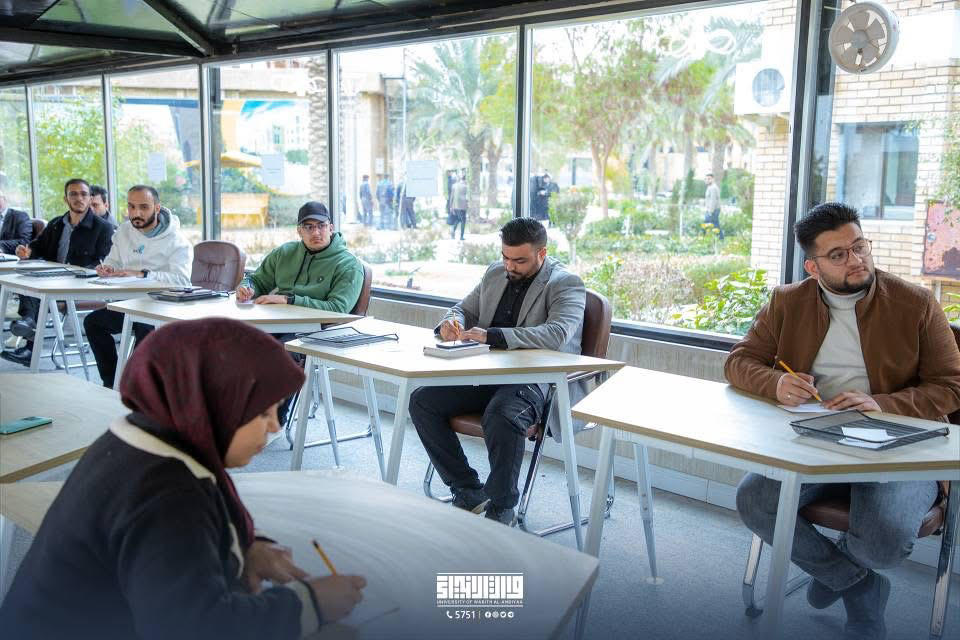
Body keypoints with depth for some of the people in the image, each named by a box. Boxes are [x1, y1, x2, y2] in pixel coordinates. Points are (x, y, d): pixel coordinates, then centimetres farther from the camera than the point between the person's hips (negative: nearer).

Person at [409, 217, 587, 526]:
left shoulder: (566, 284, -6)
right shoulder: (496, 273, 15)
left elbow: (556, 335, -23)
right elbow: (464, 308, 25)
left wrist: (492, 335, -30)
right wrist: (451, 322, -2)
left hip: (536, 381, -7)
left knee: (501, 416, -37)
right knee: (421, 401, -10)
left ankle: (502, 507, -13)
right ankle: (468, 492, 0)